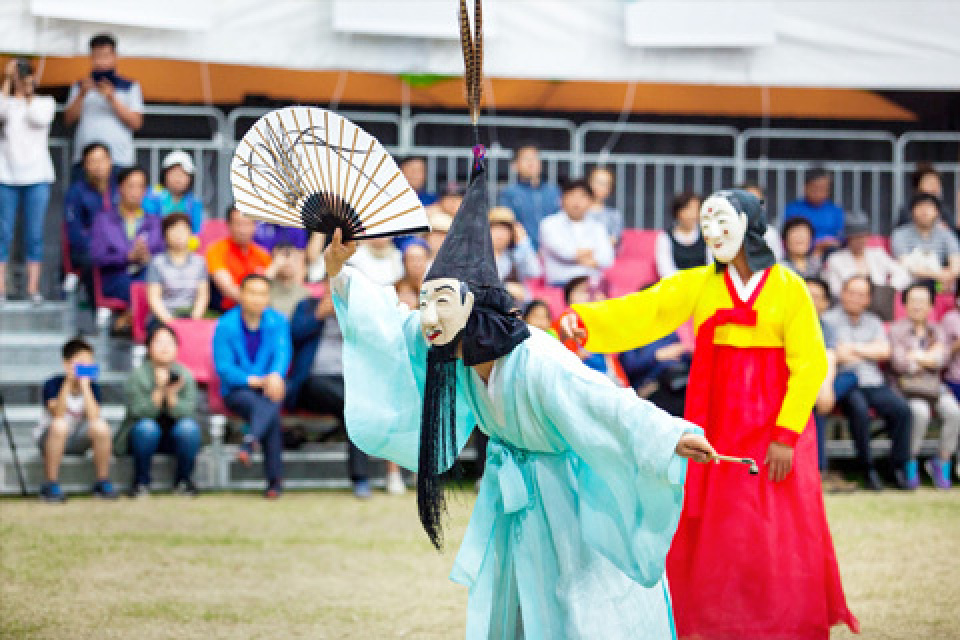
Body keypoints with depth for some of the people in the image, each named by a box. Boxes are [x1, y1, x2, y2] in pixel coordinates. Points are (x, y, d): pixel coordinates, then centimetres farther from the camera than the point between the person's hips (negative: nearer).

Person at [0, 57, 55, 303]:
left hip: (37, 176, 0)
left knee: (34, 235, -1)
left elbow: (40, 119, -9)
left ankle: (33, 288, -2)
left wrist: (28, 95, 0)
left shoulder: (45, 102, 11)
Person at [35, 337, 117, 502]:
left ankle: (102, 483, -10)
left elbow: (94, 417, -25)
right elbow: (58, 415, -32)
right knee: (60, 425, -37)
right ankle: (50, 485, -26)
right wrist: (69, 383, -37)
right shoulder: (52, 385, -16)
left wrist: (85, 386, -29)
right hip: (49, 438, -3)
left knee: (101, 426, -27)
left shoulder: (93, 387, -8)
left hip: (78, 441, 3)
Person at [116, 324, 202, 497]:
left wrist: (171, 394, -31)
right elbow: (140, 413, -20)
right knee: (146, 427, -34)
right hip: (146, 437, -2)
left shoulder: (184, 375, -6)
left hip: (176, 437, 2)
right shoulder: (138, 376, -9)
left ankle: (183, 480, -9)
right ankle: (141, 481, -15)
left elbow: (185, 413, -15)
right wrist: (159, 390, -30)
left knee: (188, 427, -29)